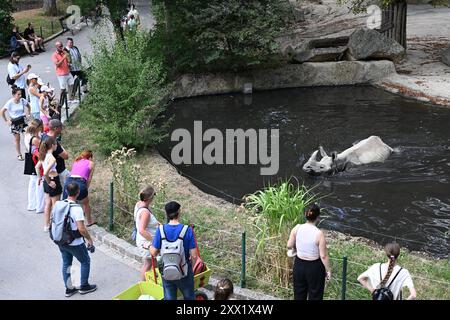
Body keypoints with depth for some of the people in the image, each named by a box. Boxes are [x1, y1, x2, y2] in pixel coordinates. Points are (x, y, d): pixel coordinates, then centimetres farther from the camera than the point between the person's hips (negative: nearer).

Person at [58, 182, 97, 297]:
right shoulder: (77, 209, -25)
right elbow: (81, 229, -25)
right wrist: (89, 239, -10)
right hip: (74, 243, -6)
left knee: (66, 264, 19)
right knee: (85, 261, 15)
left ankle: (68, 289, 29)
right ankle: (84, 286, 25)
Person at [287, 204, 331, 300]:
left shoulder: (297, 228, -13)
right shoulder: (319, 234, -24)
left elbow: (289, 246, -4)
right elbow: (323, 256, -17)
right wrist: (328, 270, -4)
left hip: (299, 264, 4)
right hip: (314, 267, -4)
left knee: (299, 293, 21)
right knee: (315, 294, 15)